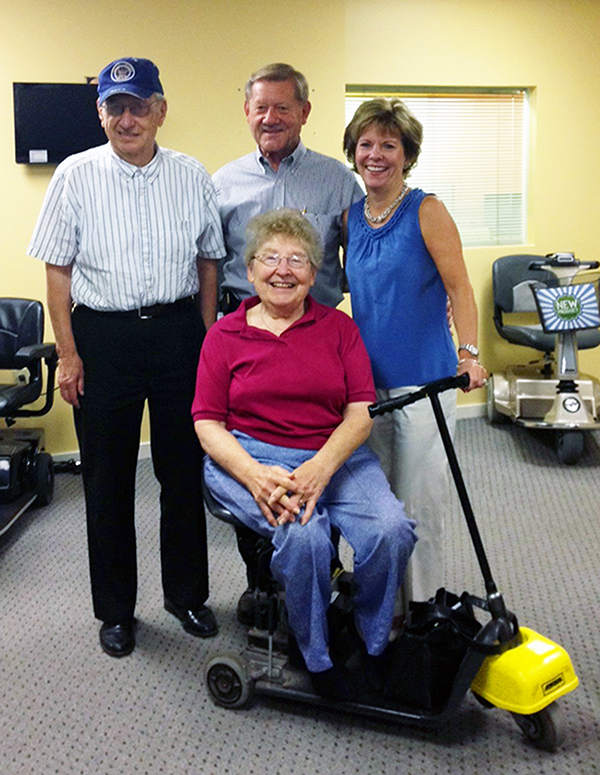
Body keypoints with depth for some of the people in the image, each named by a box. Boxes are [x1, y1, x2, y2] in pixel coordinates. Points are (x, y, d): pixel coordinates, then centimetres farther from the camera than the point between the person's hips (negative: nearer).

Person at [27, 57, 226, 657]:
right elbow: (58, 269, 0)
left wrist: (207, 338, 5)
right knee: (107, 478, 8)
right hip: (103, 336, -1)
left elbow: (208, 261, 10)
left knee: (184, 471, 10)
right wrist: (68, 353, -5)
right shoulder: (76, 175, -1)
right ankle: (115, 610, 25)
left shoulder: (192, 177, 4)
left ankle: (186, 594, 30)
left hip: (178, 332, 1)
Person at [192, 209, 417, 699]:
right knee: (303, 533, -31)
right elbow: (208, 424, 2)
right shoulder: (224, 335, 8)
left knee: (392, 530, -25)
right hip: (251, 457, -1)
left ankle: (374, 648, 3)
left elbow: (361, 413, 1)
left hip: (335, 456, 2)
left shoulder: (339, 328, 10)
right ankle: (318, 659, -5)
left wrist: (320, 469, -18)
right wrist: (254, 475, -19)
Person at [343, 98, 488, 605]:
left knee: (418, 501, 1)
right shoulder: (351, 216, 10)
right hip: (366, 379, 6)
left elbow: (459, 287, -11)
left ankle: (423, 605, 19)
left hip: (422, 379, -5)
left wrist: (469, 353, -22)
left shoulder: (426, 211, -7)